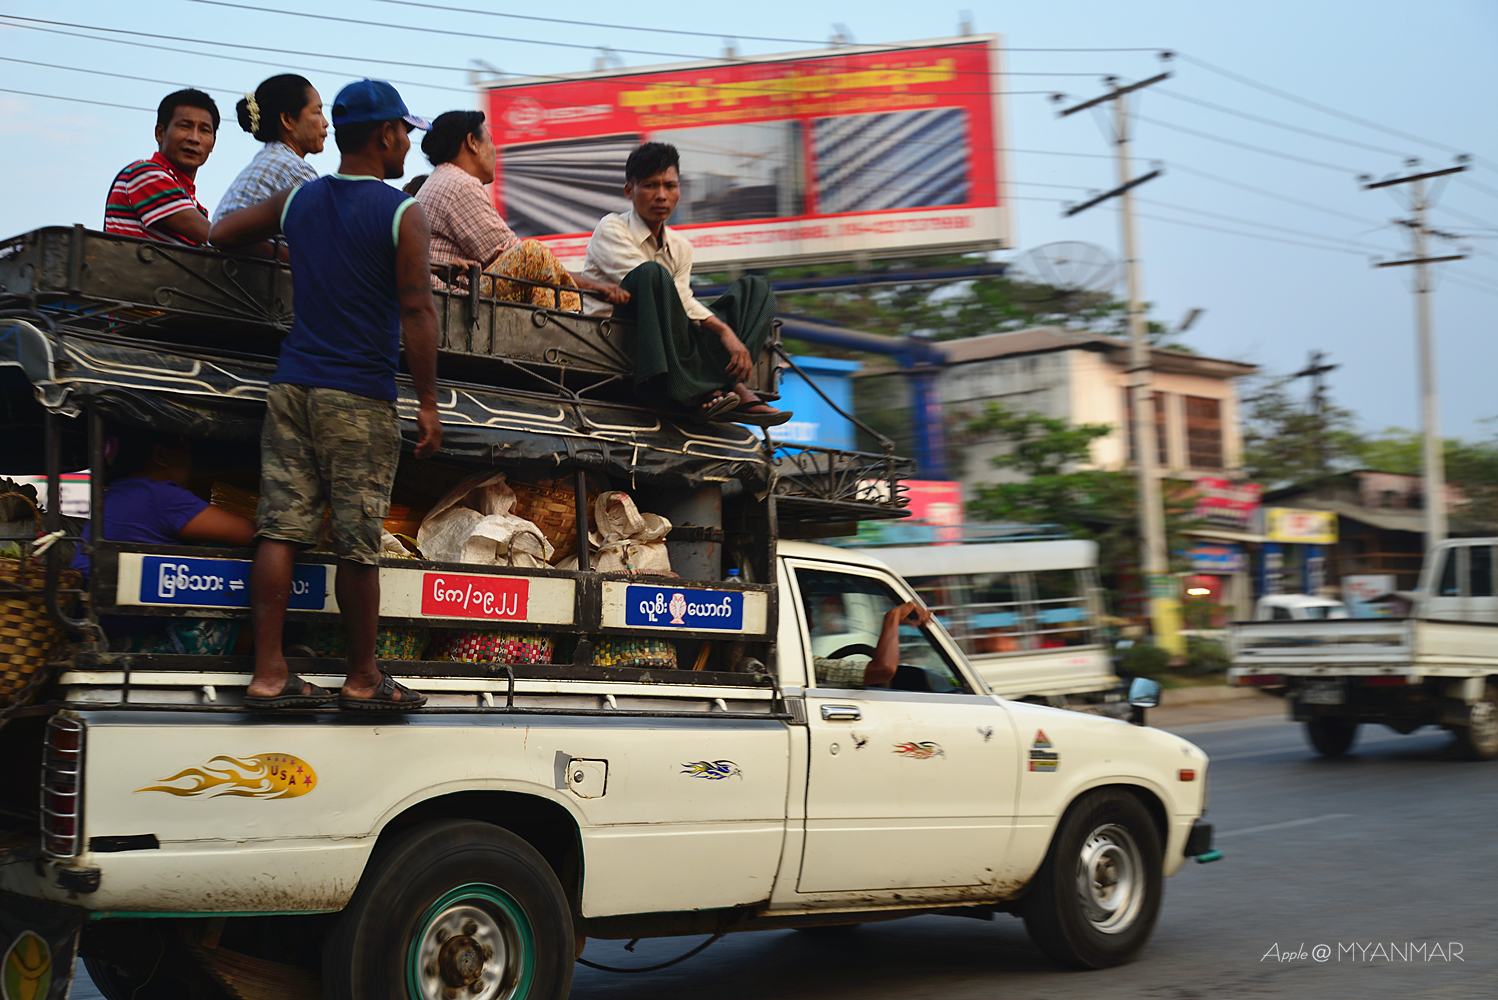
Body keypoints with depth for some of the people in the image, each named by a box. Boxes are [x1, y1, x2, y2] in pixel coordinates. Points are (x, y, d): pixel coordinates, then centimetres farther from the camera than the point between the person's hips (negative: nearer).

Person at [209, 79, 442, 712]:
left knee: (280, 529, 4)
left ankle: (268, 674, 5)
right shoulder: (403, 214, -6)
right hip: (361, 398, -5)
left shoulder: (298, 201, 11)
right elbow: (416, 312, -12)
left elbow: (220, 234, 24)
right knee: (358, 545, 2)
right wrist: (427, 403, -9)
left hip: (292, 387, 6)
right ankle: (362, 680, 12)